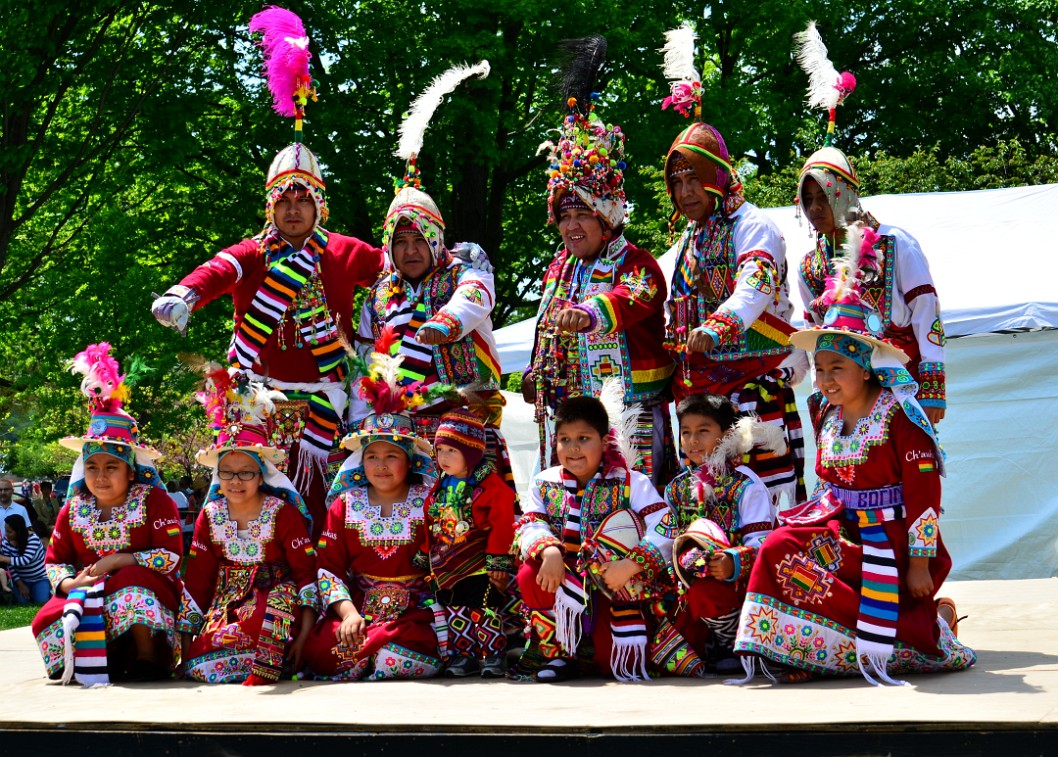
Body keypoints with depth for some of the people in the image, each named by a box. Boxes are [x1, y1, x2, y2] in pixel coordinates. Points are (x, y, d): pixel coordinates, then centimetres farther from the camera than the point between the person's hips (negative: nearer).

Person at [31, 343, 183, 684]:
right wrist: (70, 582, -11)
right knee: (47, 621, -26)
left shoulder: (154, 501, -3)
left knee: (132, 580, -40)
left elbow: (171, 556, -12)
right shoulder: (74, 509, 10)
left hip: (148, 592, -3)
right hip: (85, 592, 3)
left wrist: (118, 560, -17)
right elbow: (54, 561, 13)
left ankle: (147, 656, -19)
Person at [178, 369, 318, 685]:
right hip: (226, 602, 3)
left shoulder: (283, 513, -2)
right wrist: (185, 639, 5)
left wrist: (305, 634, -16)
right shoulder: (210, 517, 9)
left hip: (275, 608, -3)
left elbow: (306, 570, -6)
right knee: (199, 666, -26)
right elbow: (197, 578, 10)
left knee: (282, 593, -41)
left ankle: (266, 669, -39)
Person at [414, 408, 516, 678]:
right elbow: (430, 524, 18)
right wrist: (425, 558, 18)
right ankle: (464, 655, 17)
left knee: (484, 609, -6)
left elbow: (501, 525, -13)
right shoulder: (440, 487, 10)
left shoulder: (490, 484, -10)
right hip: (448, 569, 7)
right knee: (455, 612, 9)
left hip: (480, 565, -6)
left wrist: (497, 562, -16)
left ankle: (494, 653, 3)